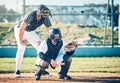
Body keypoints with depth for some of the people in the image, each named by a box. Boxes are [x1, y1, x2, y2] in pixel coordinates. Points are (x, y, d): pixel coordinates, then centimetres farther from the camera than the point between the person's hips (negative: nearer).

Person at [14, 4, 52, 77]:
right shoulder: (31, 15, -37)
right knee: (21, 47, -21)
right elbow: (21, 29, -34)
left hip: (31, 32, 6)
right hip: (19, 30, -6)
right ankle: (17, 70, -13)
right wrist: (20, 41, -25)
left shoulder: (45, 18, -21)